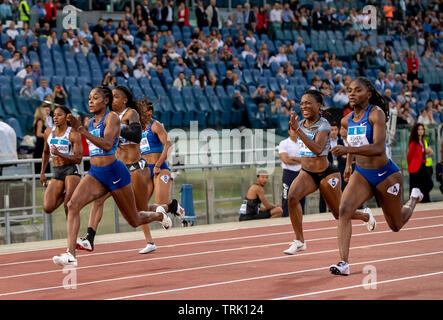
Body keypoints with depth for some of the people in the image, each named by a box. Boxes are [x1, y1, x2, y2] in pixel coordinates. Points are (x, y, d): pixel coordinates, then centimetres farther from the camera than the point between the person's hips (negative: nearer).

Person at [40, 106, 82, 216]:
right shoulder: (48, 132, 10)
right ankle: (64, 195, 19)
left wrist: (59, 154, -23)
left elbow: (78, 159, -13)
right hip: (56, 172, 5)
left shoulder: (73, 134, -7)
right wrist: (42, 173, 23)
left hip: (71, 170, -5)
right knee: (47, 208, -10)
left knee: (69, 207, -15)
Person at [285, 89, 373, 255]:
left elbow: (318, 149, -36)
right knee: (292, 196, -26)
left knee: (340, 214, 6)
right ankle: (299, 241, -18)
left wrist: (297, 130, -39)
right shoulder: (301, 124, 3)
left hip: (326, 174, -5)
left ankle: (366, 216, 41)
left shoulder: (323, 125, -17)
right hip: (306, 173, 5)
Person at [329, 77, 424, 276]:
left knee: (396, 225, 13)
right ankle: (344, 263, -26)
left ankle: (414, 199, 46)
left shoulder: (376, 113, -20)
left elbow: (379, 148, -32)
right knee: (344, 209, -24)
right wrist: (348, 164, 20)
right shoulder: (347, 120, 1)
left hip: (385, 175, -5)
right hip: (361, 174, 5)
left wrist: (347, 149, -41)